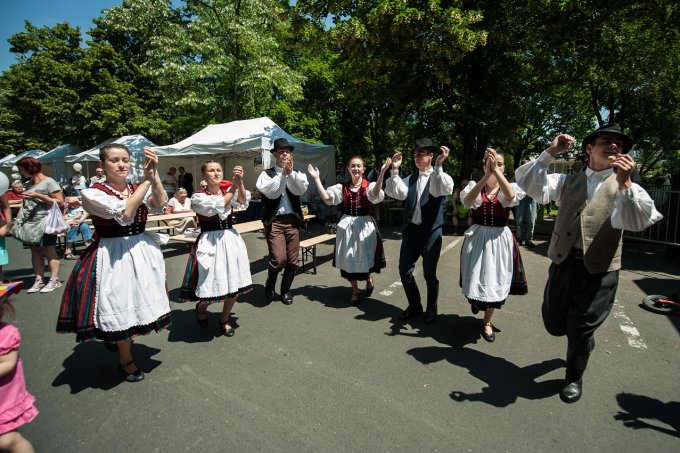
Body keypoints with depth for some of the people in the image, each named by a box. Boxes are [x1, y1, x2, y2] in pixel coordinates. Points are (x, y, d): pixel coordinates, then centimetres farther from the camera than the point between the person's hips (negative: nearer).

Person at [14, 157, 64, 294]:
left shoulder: (49, 182, -7)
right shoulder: (30, 183, 16)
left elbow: (60, 202, -13)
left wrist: (38, 196, -17)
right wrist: (25, 204, 10)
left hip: (46, 223, -7)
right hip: (31, 224, 7)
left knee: (49, 250, -4)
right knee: (35, 252, 7)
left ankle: (54, 280, 0)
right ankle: (38, 280, 12)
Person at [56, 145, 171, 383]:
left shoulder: (139, 189, 4)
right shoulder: (93, 193, -10)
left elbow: (159, 204, -15)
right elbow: (125, 212, -25)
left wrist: (154, 174, -24)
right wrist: (147, 179, -22)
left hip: (142, 251, 5)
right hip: (112, 255, -5)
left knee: (139, 300, 17)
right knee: (119, 305, 5)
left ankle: (117, 338, 48)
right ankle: (125, 360, 27)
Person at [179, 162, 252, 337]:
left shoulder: (229, 190, 7)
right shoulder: (198, 197, -5)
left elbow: (242, 202, -13)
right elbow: (218, 206, -20)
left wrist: (240, 182, -27)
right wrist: (234, 186, -13)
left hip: (231, 240, 4)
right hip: (210, 242, -4)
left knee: (235, 285, 7)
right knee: (210, 285, -2)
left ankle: (224, 320, 31)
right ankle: (201, 307, 35)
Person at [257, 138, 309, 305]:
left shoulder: (297, 174, 12)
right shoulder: (266, 174, 4)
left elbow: (300, 190, -6)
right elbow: (271, 193, -11)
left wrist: (290, 172, -12)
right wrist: (283, 174, -12)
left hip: (293, 220, 3)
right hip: (274, 221, -3)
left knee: (292, 260, 5)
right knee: (278, 259, -13)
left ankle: (286, 290, 27)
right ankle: (269, 285, 17)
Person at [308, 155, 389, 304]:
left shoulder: (369, 185, -4)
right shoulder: (343, 187, 5)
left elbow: (375, 193, -27)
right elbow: (327, 198, -6)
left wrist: (382, 172, -39)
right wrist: (316, 178, -8)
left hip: (364, 224, -3)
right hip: (347, 225, 3)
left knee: (365, 256, 5)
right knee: (348, 259, 7)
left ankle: (368, 279, 41)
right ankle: (355, 291, 26)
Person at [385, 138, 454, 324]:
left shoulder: (440, 177, 0)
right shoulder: (410, 179, 10)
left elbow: (447, 190, -23)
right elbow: (394, 192, -4)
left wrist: (438, 166, -30)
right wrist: (395, 170, -12)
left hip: (431, 232, -4)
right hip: (410, 230, 4)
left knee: (429, 273, 6)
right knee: (404, 271, 8)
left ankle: (431, 309, 30)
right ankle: (414, 305, 31)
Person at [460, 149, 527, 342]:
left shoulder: (509, 187, 0)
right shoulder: (475, 186, -1)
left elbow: (510, 197, -26)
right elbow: (468, 200, -24)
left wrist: (496, 170, -32)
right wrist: (487, 175, -33)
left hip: (500, 239, 1)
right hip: (477, 238, 0)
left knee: (495, 281, 9)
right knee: (476, 279, 8)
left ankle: (487, 322, 30)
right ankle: (475, 299, 46)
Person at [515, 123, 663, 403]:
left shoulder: (627, 188, 0)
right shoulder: (567, 182, 9)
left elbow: (641, 221, -19)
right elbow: (527, 184, -5)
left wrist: (624, 183, -30)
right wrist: (550, 153, -11)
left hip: (599, 272, -3)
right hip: (563, 264, 3)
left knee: (579, 332, 7)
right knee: (554, 324, 13)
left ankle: (574, 377, 36)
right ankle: (583, 340, 49)